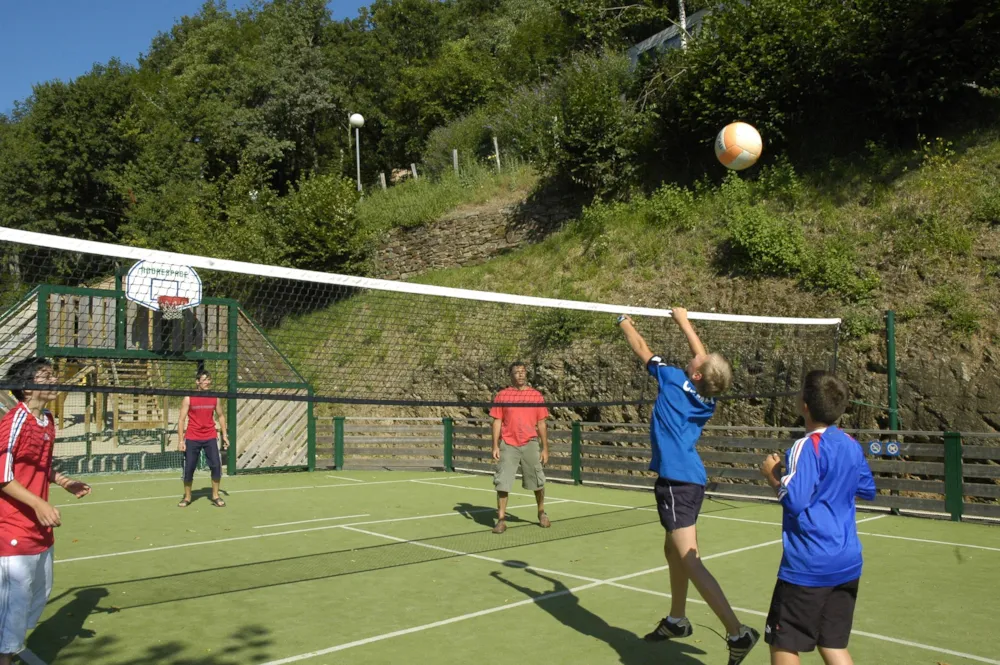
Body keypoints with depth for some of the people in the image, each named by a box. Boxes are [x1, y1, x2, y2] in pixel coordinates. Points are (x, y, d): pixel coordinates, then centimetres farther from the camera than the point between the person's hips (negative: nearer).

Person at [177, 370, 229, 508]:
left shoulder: (215, 398, 5)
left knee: (216, 466, -5)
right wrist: (181, 440, -9)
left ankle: (215, 496, 9)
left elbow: (221, 416, 15)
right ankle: (187, 497, 20)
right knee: (189, 469, 3)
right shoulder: (188, 399, -4)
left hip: (210, 438, 2)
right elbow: (181, 420, -3)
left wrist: (224, 435, 9)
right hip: (192, 439, -2)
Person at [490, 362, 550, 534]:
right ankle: (501, 520, 4)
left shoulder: (536, 396, 4)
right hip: (508, 445, -1)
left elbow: (541, 424, 5)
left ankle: (542, 513, 31)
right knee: (502, 483, -5)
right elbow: (497, 422, 3)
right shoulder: (502, 396, 3)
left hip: (530, 444, 1)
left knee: (537, 482, 9)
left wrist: (545, 448, 2)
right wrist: (495, 446, -4)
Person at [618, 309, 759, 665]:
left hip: (676, 482, -9)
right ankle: (676, 620, 36)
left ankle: (737, 632, -11)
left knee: (690, 562, -10)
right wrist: (684, 321, 33)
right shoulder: (708, 396, 6)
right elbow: (704, 358, 24)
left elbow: (643, 350, 5)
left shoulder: (675, 380, -10)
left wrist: (626, 325, 23)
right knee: (674, 551, 22)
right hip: (690, 479, 9)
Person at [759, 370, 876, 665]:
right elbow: (868, 490, 22)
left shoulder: (807, 446, -16)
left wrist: (771, 474, -8)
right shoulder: (852, 445, 7)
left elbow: (794, 501, -23)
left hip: (808, 565, -7)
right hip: (847, 563, 8)